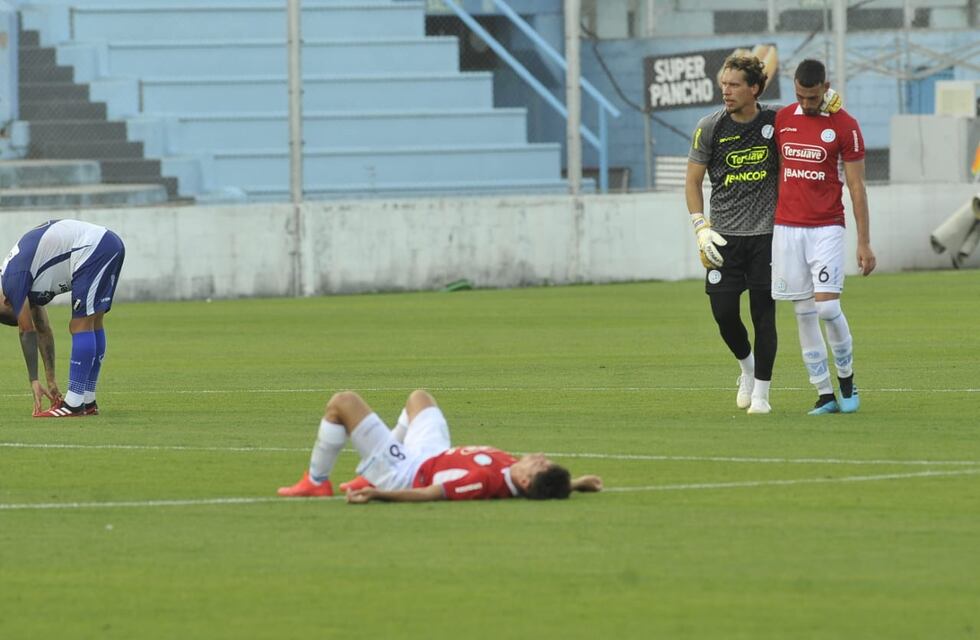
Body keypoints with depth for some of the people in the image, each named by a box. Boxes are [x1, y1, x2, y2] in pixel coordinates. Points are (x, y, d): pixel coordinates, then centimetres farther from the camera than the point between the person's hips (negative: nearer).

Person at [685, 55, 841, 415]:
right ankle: (747, 368, 27)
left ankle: (761, 393, 6)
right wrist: (700, 228, -7)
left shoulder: (775, 120, -3)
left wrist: (826, 103, -7)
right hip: (724, 236, 1)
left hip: (765, 234, -1)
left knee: (764, 315, -3)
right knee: (724, 313, -3)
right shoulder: (710, 127, -3)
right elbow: (693, 180, 4)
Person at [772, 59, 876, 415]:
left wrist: (864, 242, -4)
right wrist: (769, 223, 14)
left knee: (827, 307, -14)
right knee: (804, 314, 1)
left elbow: (856, 187, -2)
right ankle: (825, 395, 5)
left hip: (826, 228, -4)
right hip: (786, 228, 4)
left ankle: (847, 379, 8)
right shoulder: (782, 119, 8)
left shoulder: (844, 126, -3)